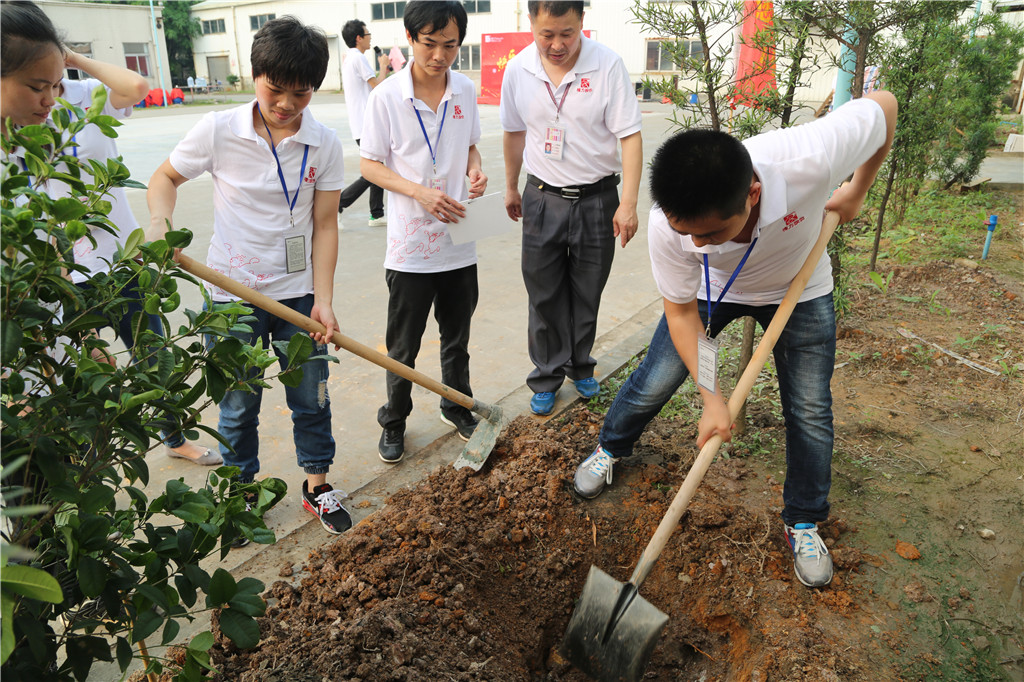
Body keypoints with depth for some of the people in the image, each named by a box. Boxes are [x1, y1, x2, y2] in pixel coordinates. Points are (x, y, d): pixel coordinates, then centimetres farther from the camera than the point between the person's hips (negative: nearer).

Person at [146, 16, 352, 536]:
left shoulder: (324, 144, -6)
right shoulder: (219, 130, -9)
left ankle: (317, 484, 33)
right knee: (238, 404, 12)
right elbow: (165, 178, 5)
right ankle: (241, 492, 35)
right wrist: (159, 221, -15)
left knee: (311, 396, 12)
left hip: (298, 291, 1)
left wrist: (323, 300, -12)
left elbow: (324, 225, -6)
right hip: (233, 293, -1)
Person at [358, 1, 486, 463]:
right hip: (410, 245, -3)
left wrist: (474, 170, -8)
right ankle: (394, 421, 29)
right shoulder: (387, 97, -11)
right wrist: (420, 192, -21)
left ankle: (457, 406, 39)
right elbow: (370, 165, -6)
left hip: (460, 242, 4)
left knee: (457, 337, 18)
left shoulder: (465, 90, 1)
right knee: (403, 347, 9)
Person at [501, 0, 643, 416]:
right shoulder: (518, 70, -3)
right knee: (544, 296, 8)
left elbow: (630, 136, -13)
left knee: (587, 294, 12)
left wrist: (629, 203, -18)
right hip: (542, 198, 2)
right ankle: (547, 376, 23)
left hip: (596, 199, -1)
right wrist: (511, 187, 19)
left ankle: (580, 367, 33)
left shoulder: (608, 65, -12)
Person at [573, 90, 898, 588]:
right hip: (710, 290, 0)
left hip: (799, 290, 0)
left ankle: (804, 522, 25)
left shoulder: (810, 158, -43)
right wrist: (712, 397, -25)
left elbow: (884, 104, -20)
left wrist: (856, 192, -8)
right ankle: (611, 447, 34)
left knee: (810, 411, 1)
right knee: (652, 385, 1)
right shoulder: (670, 225, -38)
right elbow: (681, 312, -21)